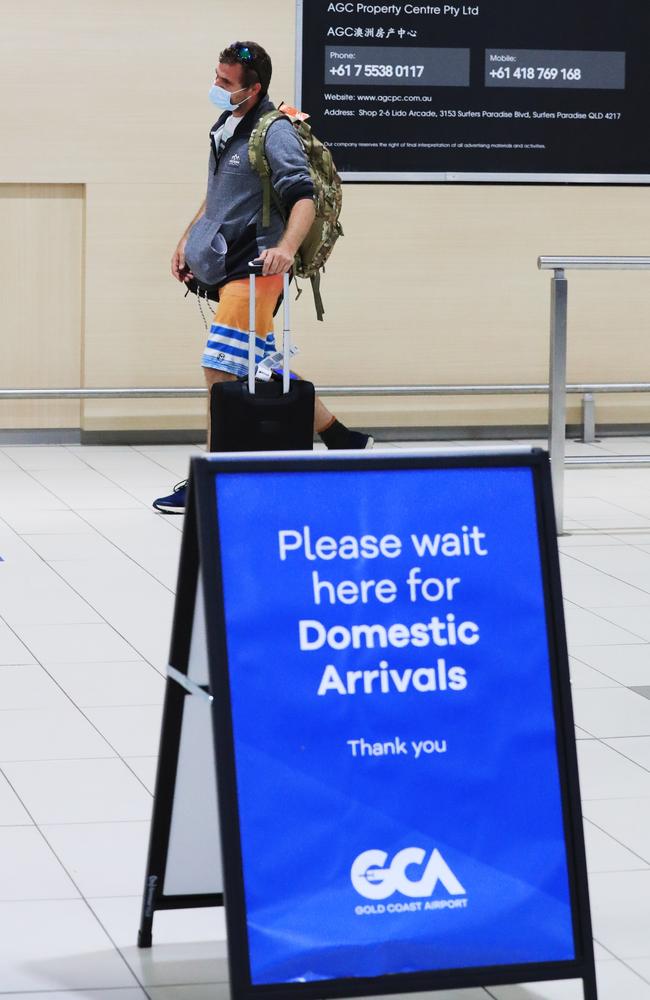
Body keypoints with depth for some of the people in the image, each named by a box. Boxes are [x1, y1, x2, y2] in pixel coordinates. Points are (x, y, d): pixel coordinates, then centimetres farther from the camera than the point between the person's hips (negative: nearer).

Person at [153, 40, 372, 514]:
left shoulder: (275, 132, -14)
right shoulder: (226, 128, 14)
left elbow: (305, 197, -23)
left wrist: (286, 248, -39)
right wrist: (188, 238, 23)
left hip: (254, 266, -9)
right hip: (225, 262, 9)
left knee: (221, 369, -12)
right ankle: (341, 439, 25)